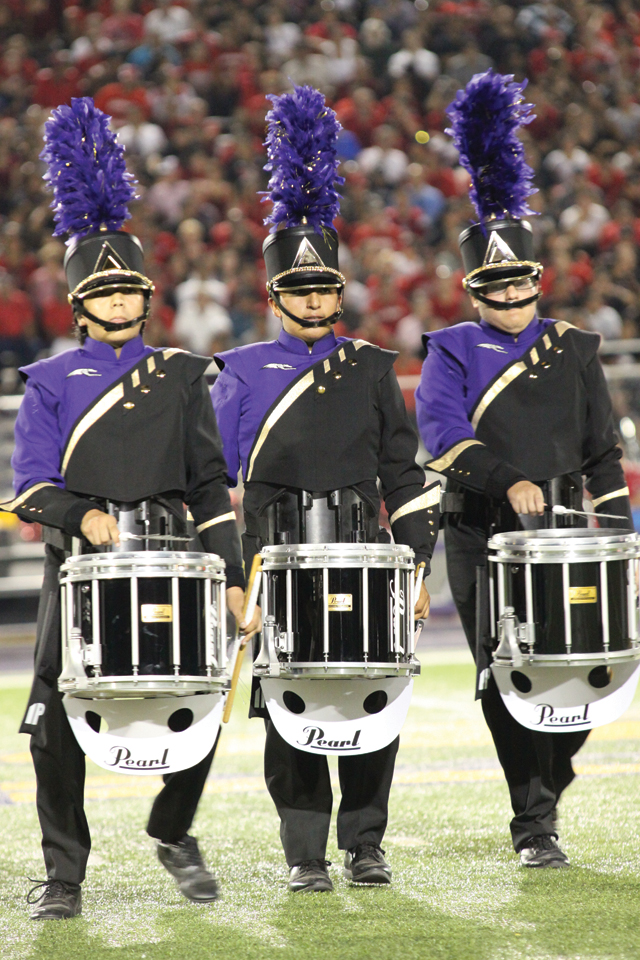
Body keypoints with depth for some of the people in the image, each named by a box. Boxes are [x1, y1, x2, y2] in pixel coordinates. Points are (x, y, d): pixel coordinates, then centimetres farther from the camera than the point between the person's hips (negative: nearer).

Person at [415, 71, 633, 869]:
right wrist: (510, 483, -26)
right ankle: (534, 827, 0)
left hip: (564, 534, 2)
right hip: (485, 539, -2)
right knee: (506, 679, -5)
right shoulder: (452, 354, 4)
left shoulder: (573, 352, 13)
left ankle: (548, 784, 24)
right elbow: (444, 435, -12)